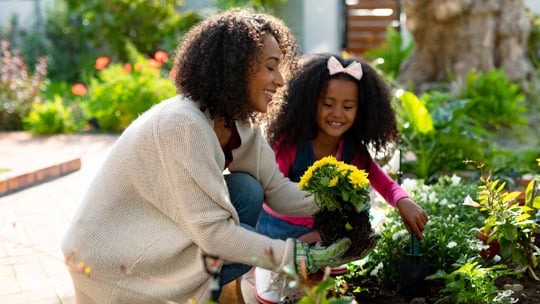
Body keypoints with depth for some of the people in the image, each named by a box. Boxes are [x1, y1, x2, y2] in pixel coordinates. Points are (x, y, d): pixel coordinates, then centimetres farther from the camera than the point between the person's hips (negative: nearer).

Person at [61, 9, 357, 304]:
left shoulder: (238, 120, -3)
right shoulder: (184, 125, -29)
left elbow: (276, 188, -2)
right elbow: (212, 232, -27)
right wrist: (298, 256, -26)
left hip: (154, 237, 8)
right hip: (114, 261, -8)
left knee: (247, 190, -4)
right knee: (243, 242, -15)